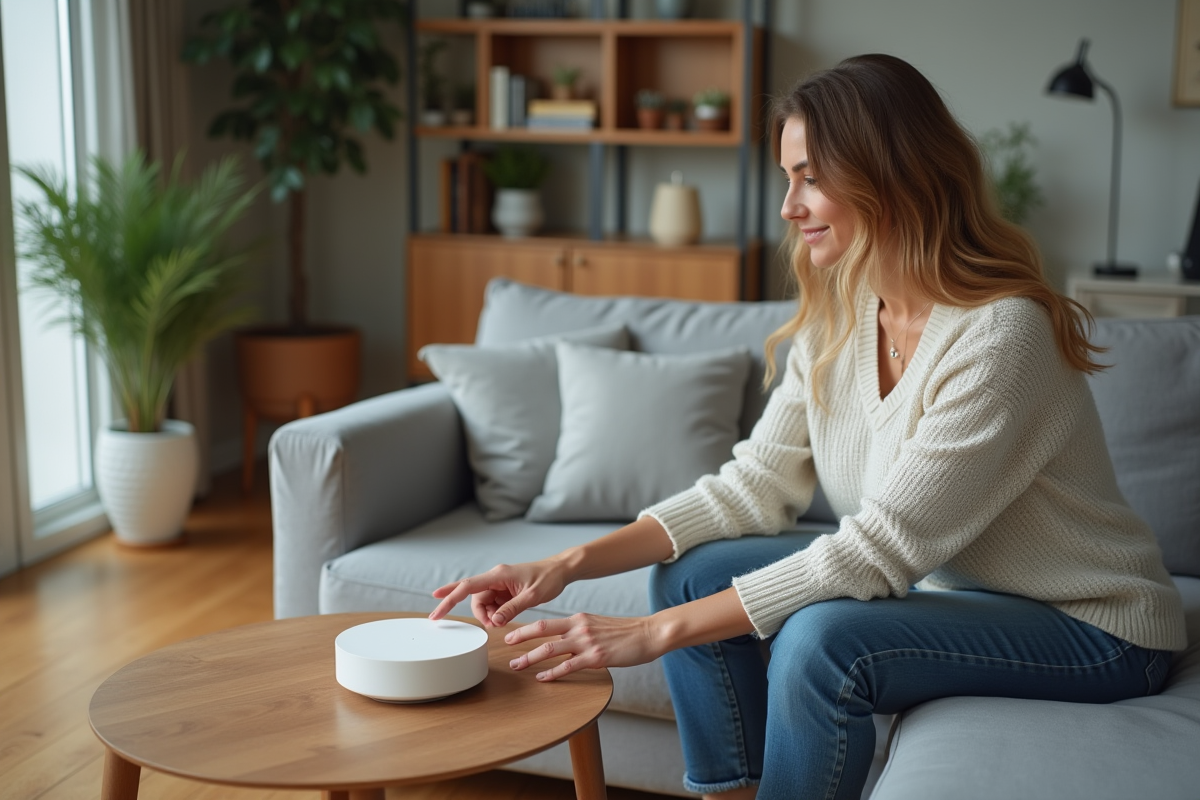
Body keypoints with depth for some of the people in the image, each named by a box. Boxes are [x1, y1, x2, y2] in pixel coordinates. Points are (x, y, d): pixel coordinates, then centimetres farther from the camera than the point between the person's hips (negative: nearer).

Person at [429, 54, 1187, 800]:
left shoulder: (999, 335, -27)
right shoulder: (838, 318, -2)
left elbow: (877, 550, -28)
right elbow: (754, 485, -2)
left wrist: (656, 632, -29)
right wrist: (572, 563, -14)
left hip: (1090, 628, -7)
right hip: (942, 586, 7)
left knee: (822, 641, -31)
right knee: (690, 573, -4)